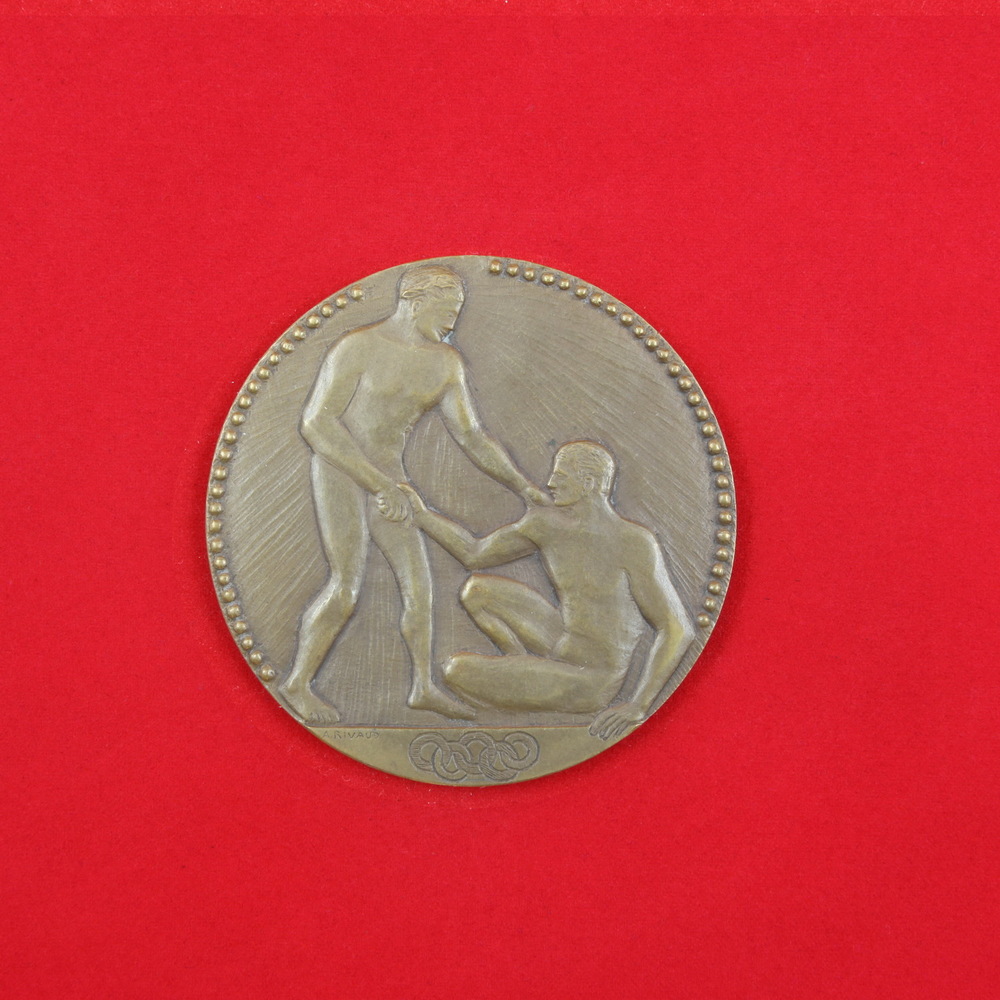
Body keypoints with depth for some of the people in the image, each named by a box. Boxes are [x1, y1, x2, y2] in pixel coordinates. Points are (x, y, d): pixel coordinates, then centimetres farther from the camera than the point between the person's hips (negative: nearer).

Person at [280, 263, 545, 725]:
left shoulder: (445, 362, 1)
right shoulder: (357, 347, -18)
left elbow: (472, 436, 7)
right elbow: (316, 423, -24)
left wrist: (524, 487, -4)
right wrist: (380, 484, -29)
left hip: (387, 477, 6)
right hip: (338, 473, -6)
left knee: (418, 582, 4)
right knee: (346, 587, -15)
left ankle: (423, 686, 21)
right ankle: (298, 683, 3)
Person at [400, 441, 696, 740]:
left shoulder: (633, 541, -19)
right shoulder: (544, 523, 2)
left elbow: (678, 629, -19)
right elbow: (474, 555, 16)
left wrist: (639, 707, -21)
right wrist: (421, 515, 12)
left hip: (589, 685, -8)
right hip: (561, 647, 8)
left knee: (456, 671, -12)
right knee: (475, 589, 8)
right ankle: (529, 673, 7)